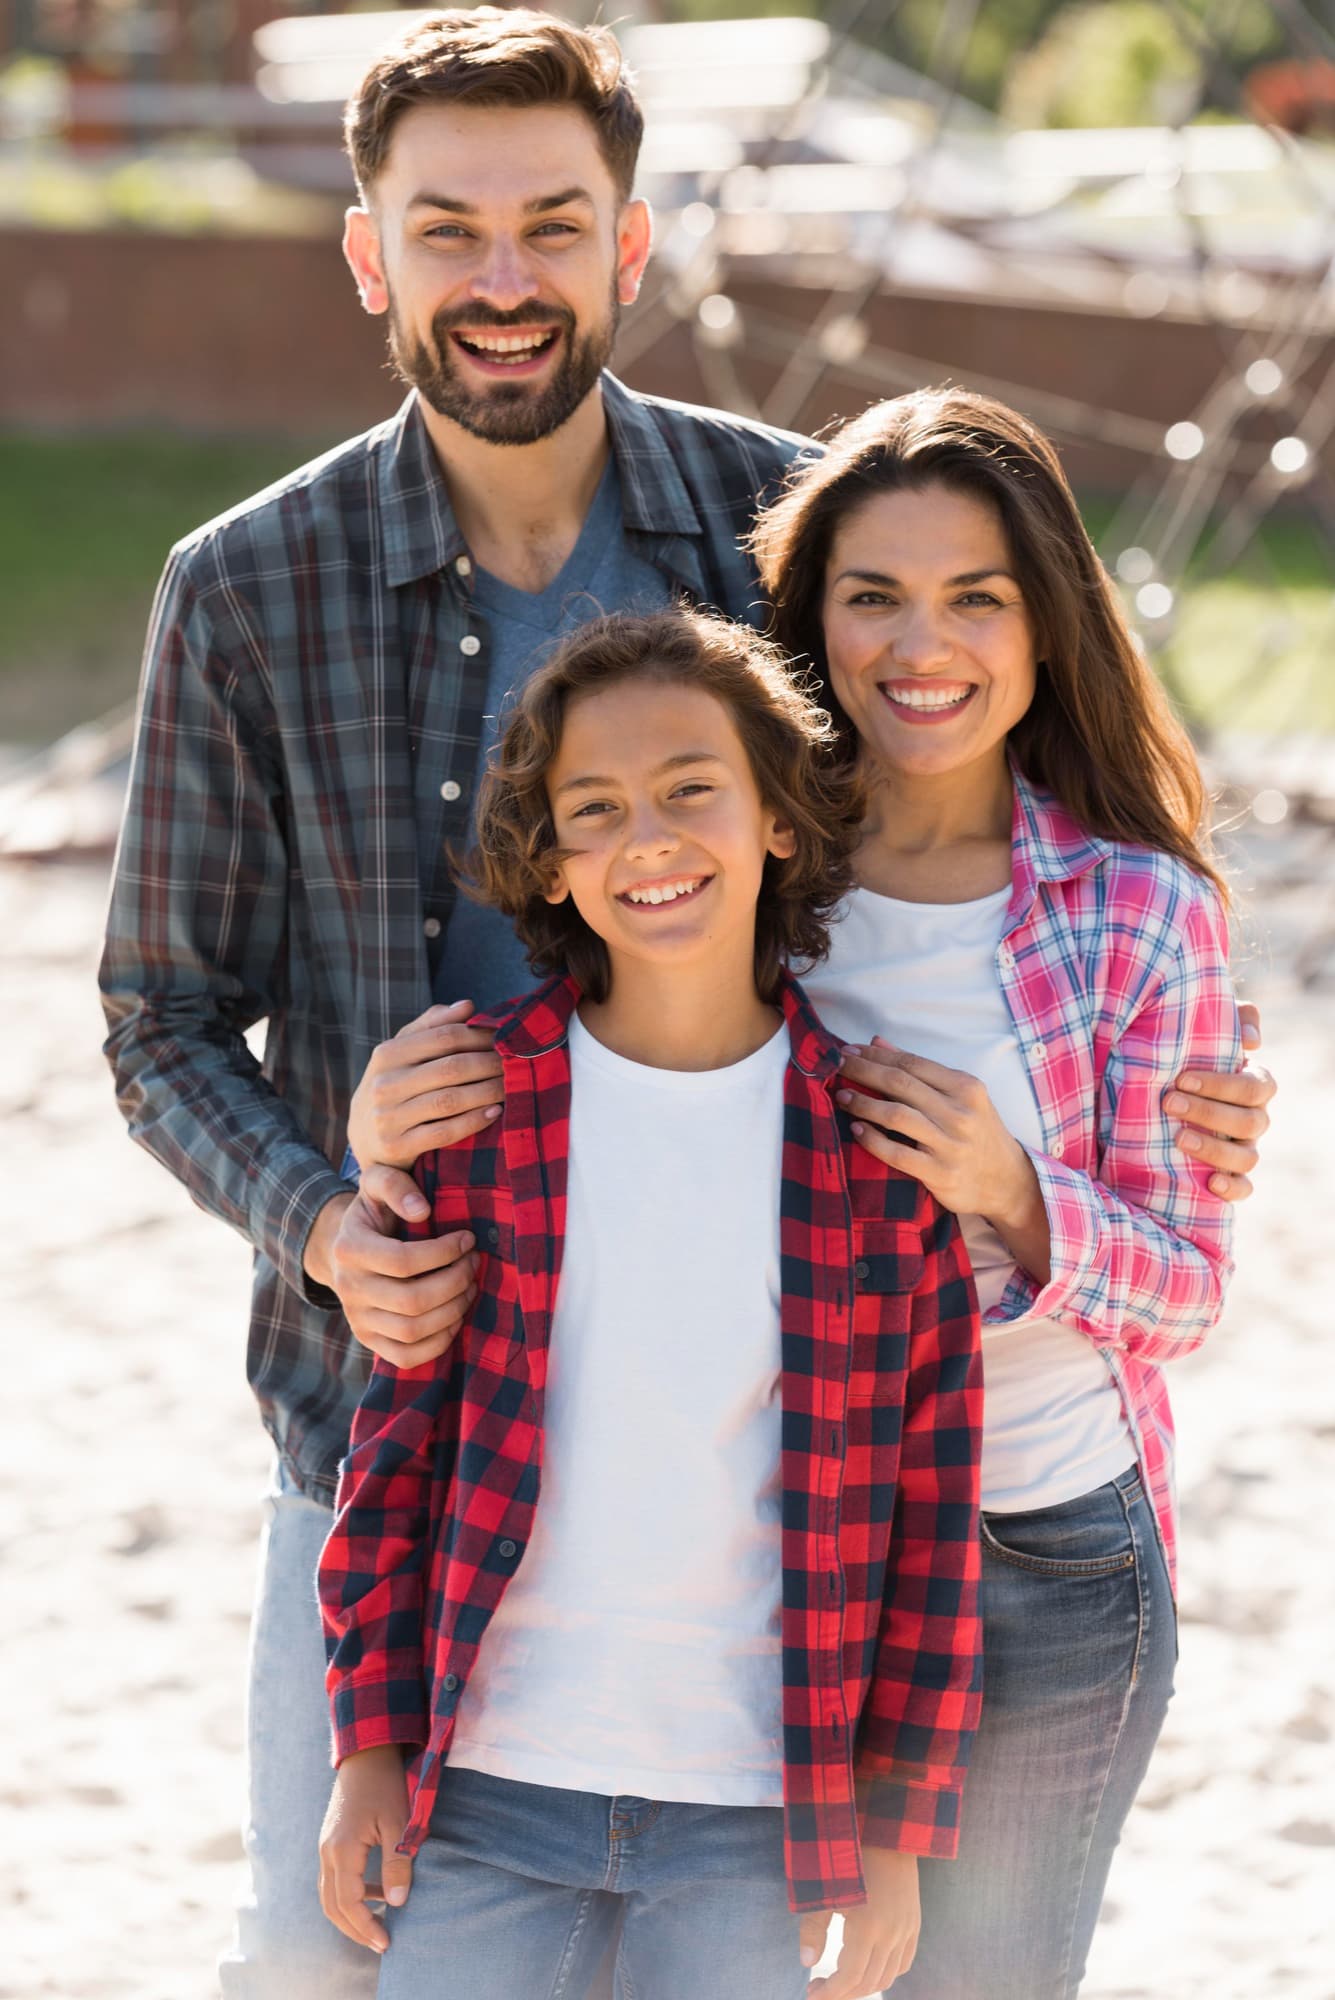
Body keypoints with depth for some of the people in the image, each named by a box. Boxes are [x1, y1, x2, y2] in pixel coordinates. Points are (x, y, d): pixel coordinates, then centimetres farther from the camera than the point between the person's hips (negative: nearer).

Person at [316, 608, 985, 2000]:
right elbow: (399, 1431, 5)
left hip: (761, 1812, -1)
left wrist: (896, 1821, 0)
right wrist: (372, 1744, 1)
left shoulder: (880, 1141, -2)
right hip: (488, 1786, 1)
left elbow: (930, 1503, 2)